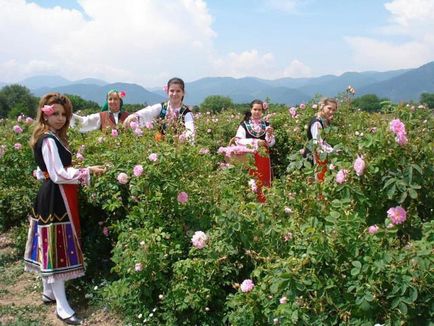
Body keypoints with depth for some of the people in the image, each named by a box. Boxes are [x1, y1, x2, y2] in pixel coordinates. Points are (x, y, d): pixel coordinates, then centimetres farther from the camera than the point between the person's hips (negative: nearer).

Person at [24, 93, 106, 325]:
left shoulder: (53, 137, 14)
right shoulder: (49, 140, -17)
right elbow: (58, 175, -22)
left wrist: (79, 171, 15)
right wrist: (88, 171, -21)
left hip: (52, 195, 10)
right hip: (56, 197, -10)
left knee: (50, 245, 18)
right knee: (57, 246, -6)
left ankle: (49, 291, 32)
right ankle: (62, 306, 0)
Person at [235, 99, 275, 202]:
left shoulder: (266, 125, 8)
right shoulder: (244, 124, 0)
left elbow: (271, 144, 4)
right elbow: (238, 140, -11)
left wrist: (269, 135, -16)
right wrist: (255, 142, -16)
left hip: (263, 158, 3)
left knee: (263, 184, 5)